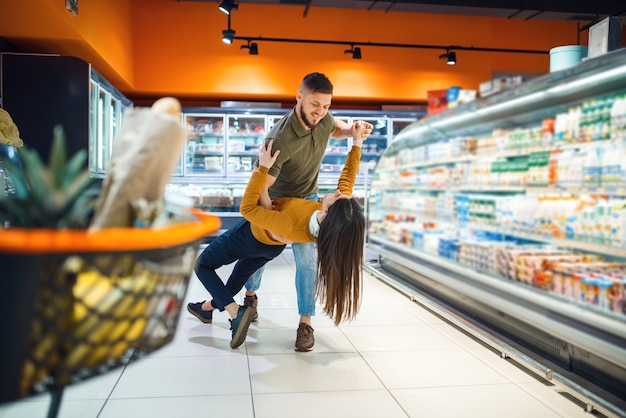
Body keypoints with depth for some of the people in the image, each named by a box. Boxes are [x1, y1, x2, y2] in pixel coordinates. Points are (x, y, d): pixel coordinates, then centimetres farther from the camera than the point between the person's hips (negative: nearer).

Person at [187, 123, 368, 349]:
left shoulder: (289, 226, -51)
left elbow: (247, 208, -39)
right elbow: (347, 181, -17)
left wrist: (263, 168, -42)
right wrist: (357, 144, -15)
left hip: (251, 235, -6)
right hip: (273, 247, 6)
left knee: (202, 265, 13)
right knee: (241, 274, 31)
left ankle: (236, 313, -4)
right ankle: (209, 307, 54)